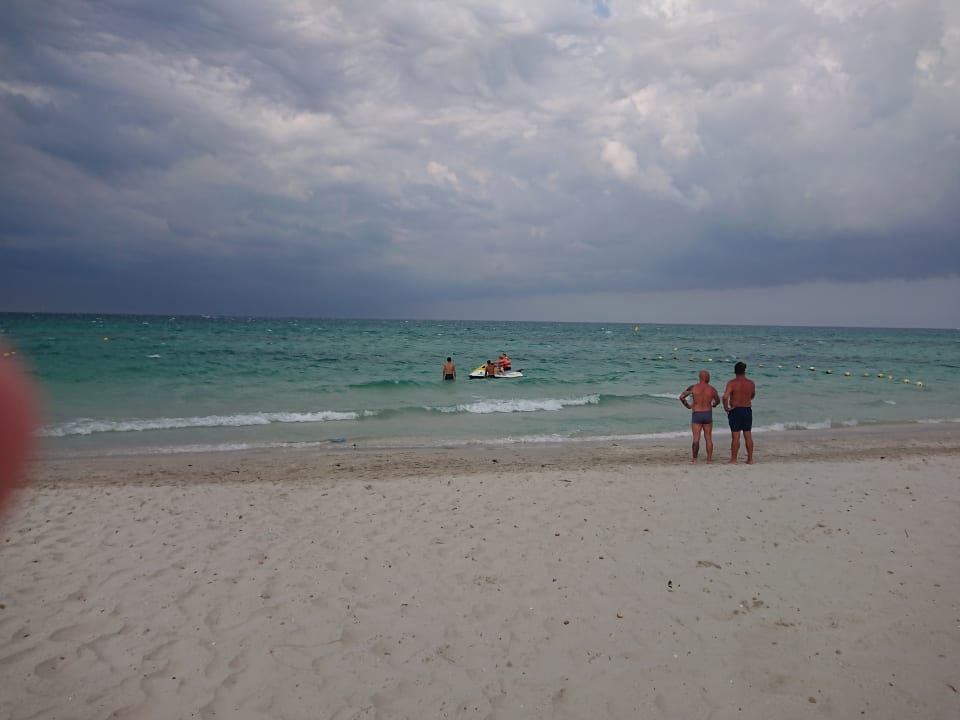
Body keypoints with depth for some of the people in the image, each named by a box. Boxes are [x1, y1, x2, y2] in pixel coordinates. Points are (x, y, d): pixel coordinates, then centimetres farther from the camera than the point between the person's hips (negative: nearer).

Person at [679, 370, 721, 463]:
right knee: (708, 438, 10)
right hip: (708, 414, 2)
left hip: (696, 414, -1)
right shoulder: (712, 389, -1)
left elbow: (681, 397, -6)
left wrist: (687, 406, 10)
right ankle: (709, 458, 13)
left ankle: (695, 458, 0)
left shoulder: (693, 388, -7)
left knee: (696, 438, 1)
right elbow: (718, 401, 14)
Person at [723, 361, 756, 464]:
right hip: (748, 410, 4)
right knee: (748, 435, 11)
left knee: (735, 436, -2)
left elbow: (725, 396, -25)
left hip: (735, 410, -4)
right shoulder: (751, 383, 3)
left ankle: (733, 460, 2)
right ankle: (750, 459, 15)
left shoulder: (732, 383, -11)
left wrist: (726, 407, -11)